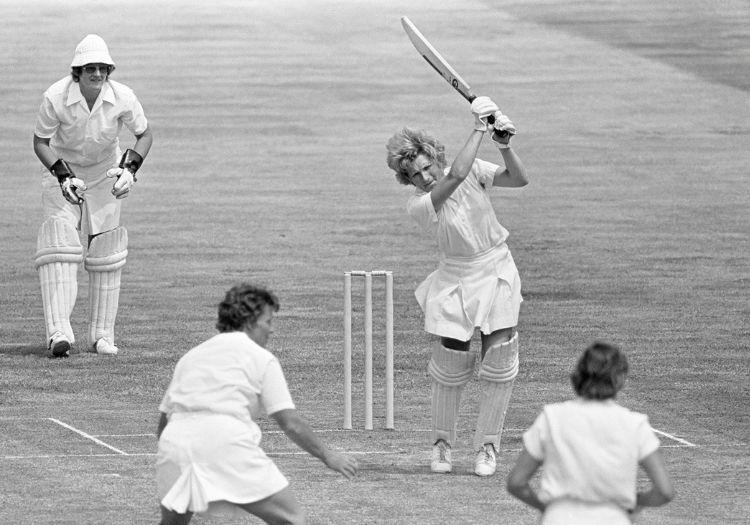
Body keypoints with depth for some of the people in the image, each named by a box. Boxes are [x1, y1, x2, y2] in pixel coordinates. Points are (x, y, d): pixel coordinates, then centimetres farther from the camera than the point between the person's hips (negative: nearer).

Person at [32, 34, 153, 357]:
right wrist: (63, 176, -28)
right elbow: (40, 141, -14)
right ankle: (58, 332, -27)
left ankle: (101, 335, 16)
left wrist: (130, 169, -21)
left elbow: (144, 135, -5)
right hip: (61, 169, -2)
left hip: (104, 173, 2)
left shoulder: (122, 97, -21)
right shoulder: (56, 98, -26)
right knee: (59, 239, -19)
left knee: (105, 250, 3)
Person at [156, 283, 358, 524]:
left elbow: (162, 425, 26)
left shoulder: (191, 356, 26)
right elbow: (290, 423, 5)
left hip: (174, 441, 5)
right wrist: (328, 456, 15)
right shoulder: (261, 358, 11)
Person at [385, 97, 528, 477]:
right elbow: (455, 176, -32)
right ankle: (441, 442, 18)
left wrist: (504, 145, -31)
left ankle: (487, 446, 5)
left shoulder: (473, 171, -7)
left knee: (499, 356, -7)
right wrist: (479, 129, -27)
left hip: (497, 270, 2)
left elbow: (519, 179, -13)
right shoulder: (418, 205, -18)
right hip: (456, 278, -2)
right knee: (451, 358, -6)